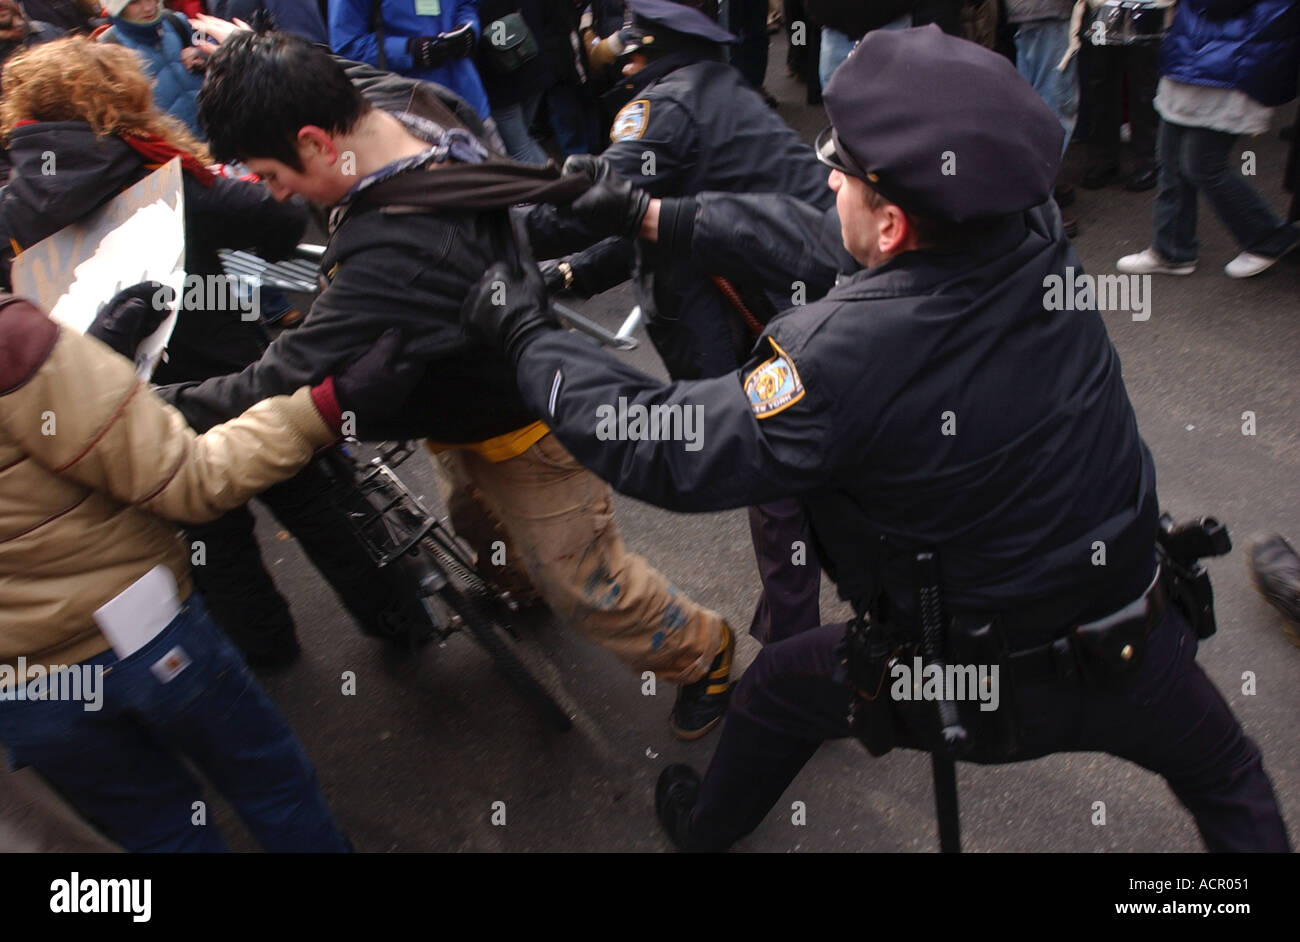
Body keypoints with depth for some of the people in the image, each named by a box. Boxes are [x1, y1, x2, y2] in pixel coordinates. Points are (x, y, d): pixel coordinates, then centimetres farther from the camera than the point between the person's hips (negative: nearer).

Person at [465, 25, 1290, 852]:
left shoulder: (843, 357, -34)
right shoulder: (1040, 243, -16)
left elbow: (661, 448, -22)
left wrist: (526, 334, -11)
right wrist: (658, 216, 2)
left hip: (957, 687, -3)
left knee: (779, 688, 26)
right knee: (1229, 777, 33)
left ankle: (704, 825, 52)